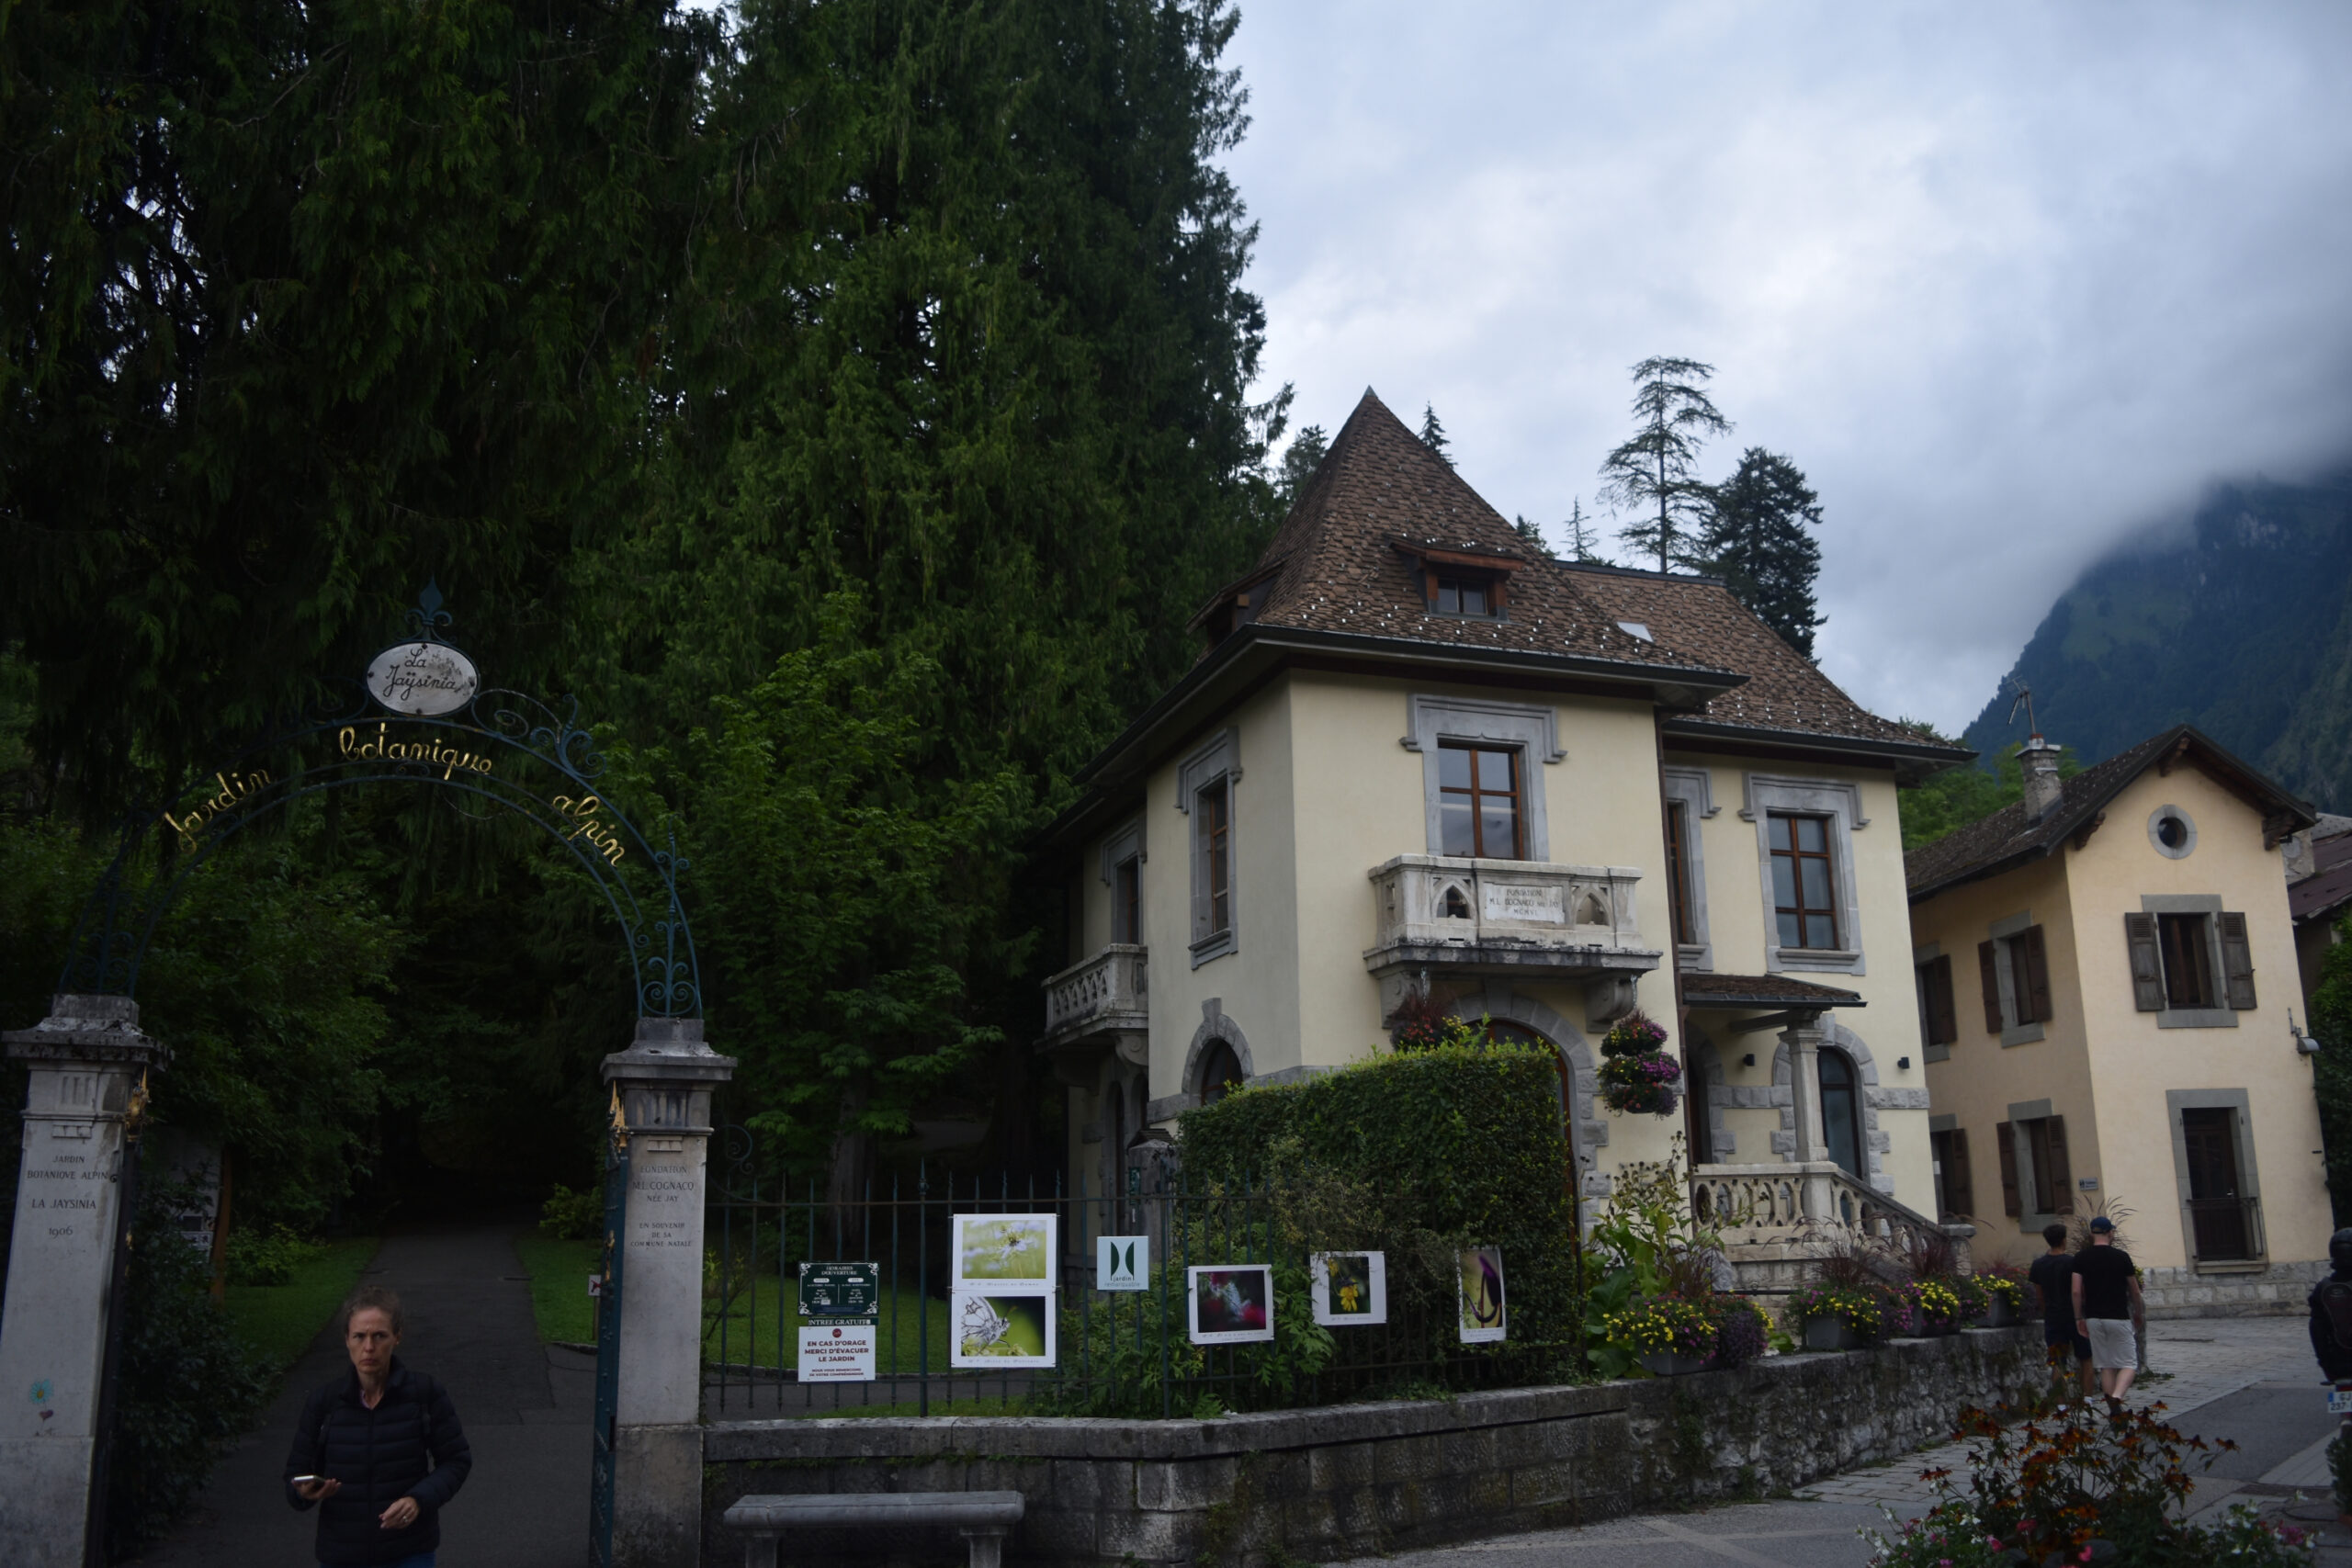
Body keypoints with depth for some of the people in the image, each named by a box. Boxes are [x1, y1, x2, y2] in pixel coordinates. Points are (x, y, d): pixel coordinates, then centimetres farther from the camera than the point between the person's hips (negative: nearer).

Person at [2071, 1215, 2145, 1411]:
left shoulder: (2081, 1258, 0)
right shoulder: (2121, 1257, -5)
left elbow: (2076, 1291, -4)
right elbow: (2134, 1290, 5)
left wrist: (2079, 1318, 5)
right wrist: (2138, 1312, 22)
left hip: (2093, 1319, 3)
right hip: (2118, 1318, -3)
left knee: (2106, 1366, 12)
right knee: (2129, 1364, 4)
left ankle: (2115, 1411, 12)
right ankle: (2117, 1397, -21)